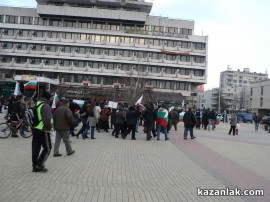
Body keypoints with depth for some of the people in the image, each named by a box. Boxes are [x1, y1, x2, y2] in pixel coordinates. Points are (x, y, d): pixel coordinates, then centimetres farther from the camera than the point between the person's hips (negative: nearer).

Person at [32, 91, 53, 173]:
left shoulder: (36, 104, 13)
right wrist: (49, 127, -15)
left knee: (35, 148, 12)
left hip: (35, 129, 9)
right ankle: (40, 164, 3)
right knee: (47, 148, 4)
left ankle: (35, 166, 19)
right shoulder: (46, 106, -16)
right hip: (43, 130, -9)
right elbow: (47, 120, -26)